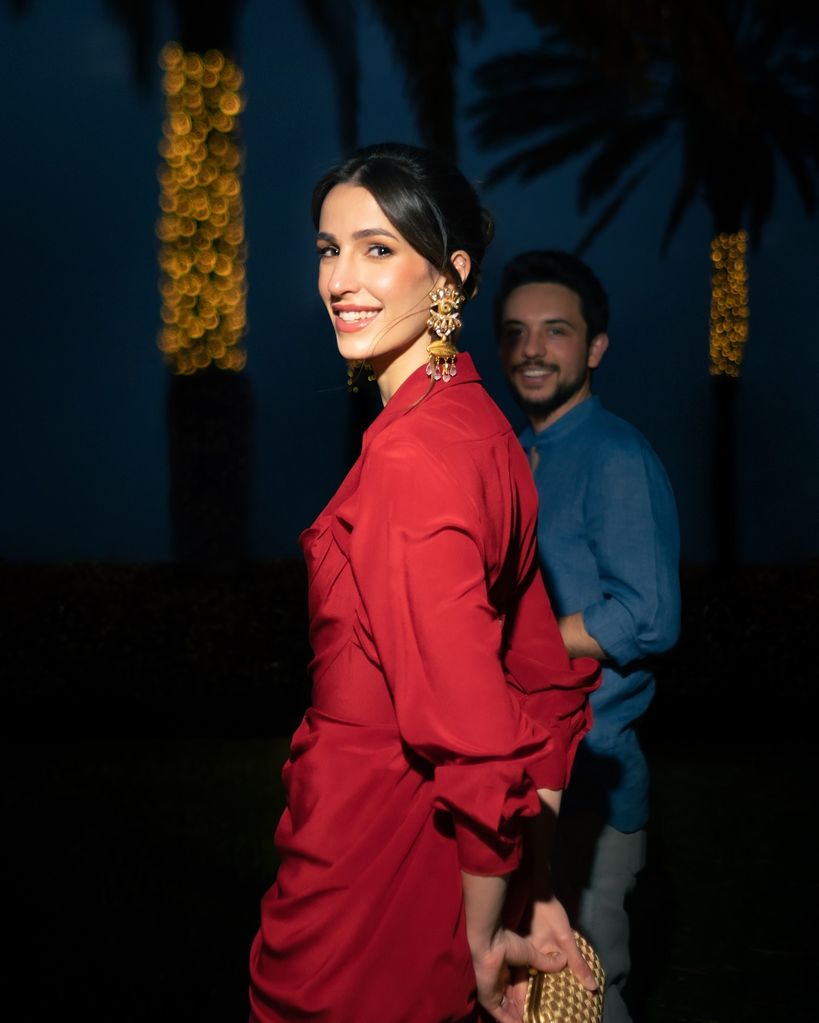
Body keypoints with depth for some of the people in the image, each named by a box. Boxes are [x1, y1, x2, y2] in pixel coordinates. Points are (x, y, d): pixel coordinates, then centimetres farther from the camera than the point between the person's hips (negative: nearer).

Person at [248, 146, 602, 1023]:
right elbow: (550, 678, 7)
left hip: (371, 860, -8)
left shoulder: (413, 449, -24)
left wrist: (486, 933, -13)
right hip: (452, 855, 8)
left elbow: (475, 732, -26)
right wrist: (535, 893, 9)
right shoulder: (476, 421, 3)